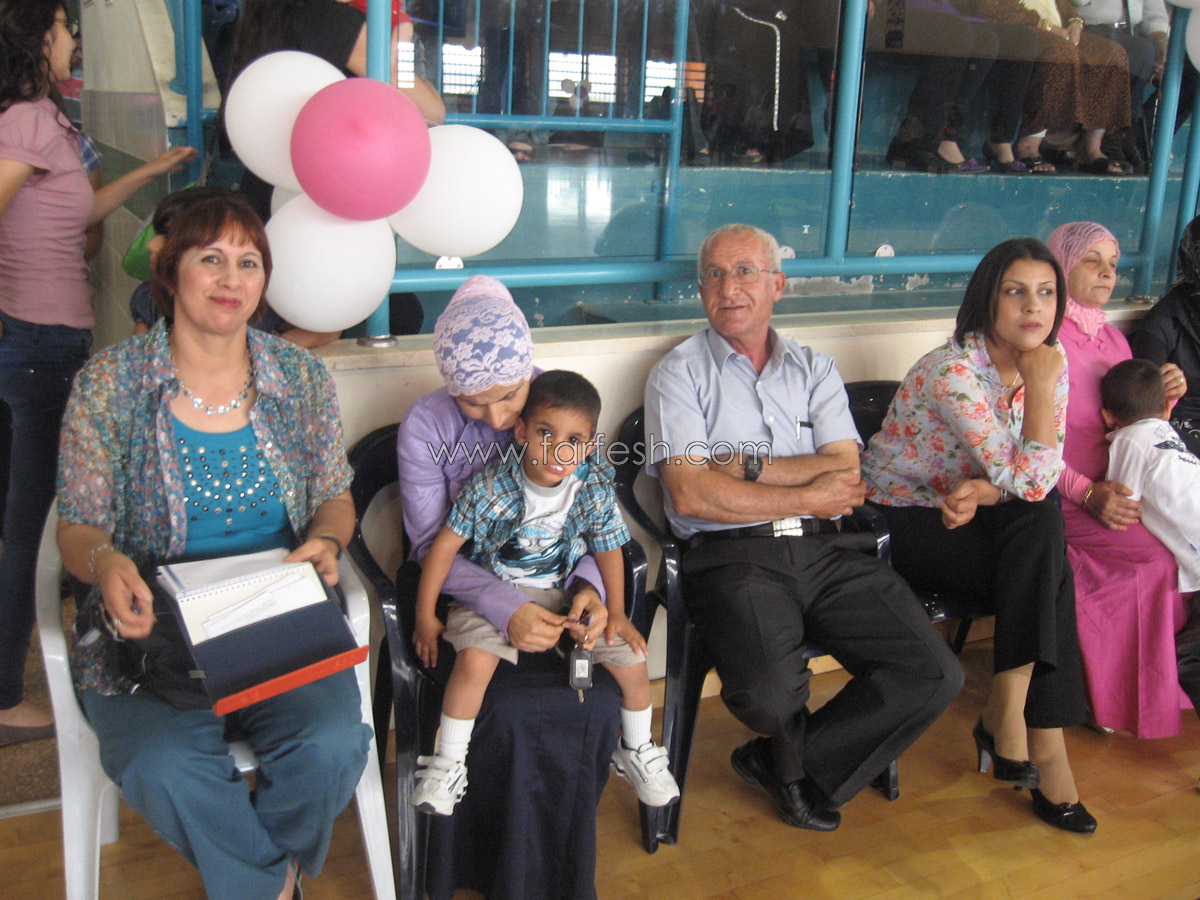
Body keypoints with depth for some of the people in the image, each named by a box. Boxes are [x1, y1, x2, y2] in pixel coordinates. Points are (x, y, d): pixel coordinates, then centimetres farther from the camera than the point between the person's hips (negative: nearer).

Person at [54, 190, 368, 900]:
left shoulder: (303, 377, 5)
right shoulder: (109, 383, -1)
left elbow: (335, 496, 12)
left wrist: (326, 540, -12)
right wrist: (104, 563, -23)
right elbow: (78, 527, 1)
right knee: (164, 764, -29)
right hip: (153, 622, -1)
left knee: (330, 744, -25)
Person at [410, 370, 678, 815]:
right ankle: (449, 762, -7)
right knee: (475, 661, -30)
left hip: (563, 595, 3)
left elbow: (608, 549, 4)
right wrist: (426, 617, -10)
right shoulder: (492, 485, -20)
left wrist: (616, 611, -2)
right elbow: (446, 544, -13)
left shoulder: (595, 488, -11)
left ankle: (635, 749, 21)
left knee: (632, 658, -8)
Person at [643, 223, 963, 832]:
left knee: (935, 677, -12)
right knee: (769, 695, -30)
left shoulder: (814, 370, 18)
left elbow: (846, 476, 2)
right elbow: (690, 495, -8)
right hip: (733, 557, -4)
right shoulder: (679, 373, 7)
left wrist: (746, 467, -7)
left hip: (826, 553, 4)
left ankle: (785, 763, 8)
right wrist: (808, 496, -4)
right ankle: (802, 765, 11)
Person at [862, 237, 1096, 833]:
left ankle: (1007, 714, -15)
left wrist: (982, 492, -21)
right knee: (1045, 567, -25)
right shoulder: (953, 371, -24)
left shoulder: (1049, 369, 0)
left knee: (1043, 529, -25)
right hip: (900, 523, -6)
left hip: (964, 518, 6)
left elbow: (1042, 481, -2)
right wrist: (1039, 385, -23)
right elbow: (1028, 481, -26)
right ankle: (1042, 743, -14)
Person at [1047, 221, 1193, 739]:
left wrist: (1163, 400, 1)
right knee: (1162, 551, -24)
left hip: (1115, 491, 7)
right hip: (1059, 501, -7)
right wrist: (1088, 494, -22)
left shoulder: (1114, 340, 19)